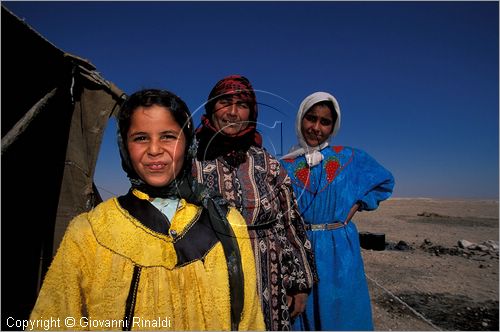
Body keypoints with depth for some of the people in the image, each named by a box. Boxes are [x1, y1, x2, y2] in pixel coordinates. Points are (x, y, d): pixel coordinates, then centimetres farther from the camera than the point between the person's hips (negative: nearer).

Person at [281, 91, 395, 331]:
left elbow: (385, 182, 16)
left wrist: (357, 205, 3)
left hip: (339, 251, 1)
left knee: (340, 312, 11)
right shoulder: (285, 165, 0)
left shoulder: (351, 158, 2)